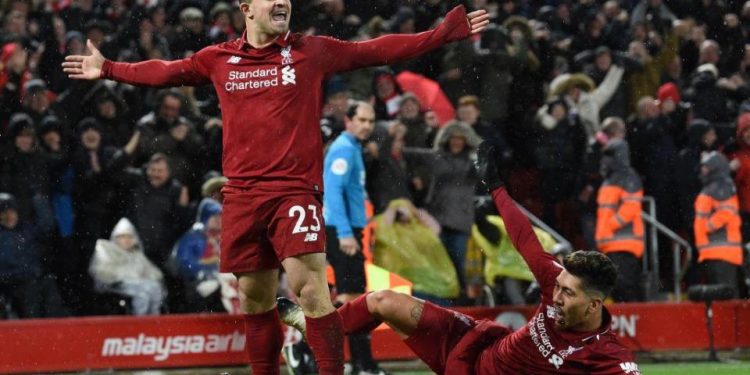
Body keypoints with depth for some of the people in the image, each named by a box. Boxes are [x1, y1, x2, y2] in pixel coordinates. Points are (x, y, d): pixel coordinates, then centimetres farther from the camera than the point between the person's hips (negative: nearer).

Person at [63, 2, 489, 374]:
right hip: (243, 193, 3)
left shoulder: (311, 51, 3)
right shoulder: (219, 59, 9)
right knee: (255, 297, 9)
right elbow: (165, 72, 23)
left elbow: (378, 50, 3)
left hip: (295, 188, -3)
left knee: (309, 286, -17)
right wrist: (108, 69, 27)